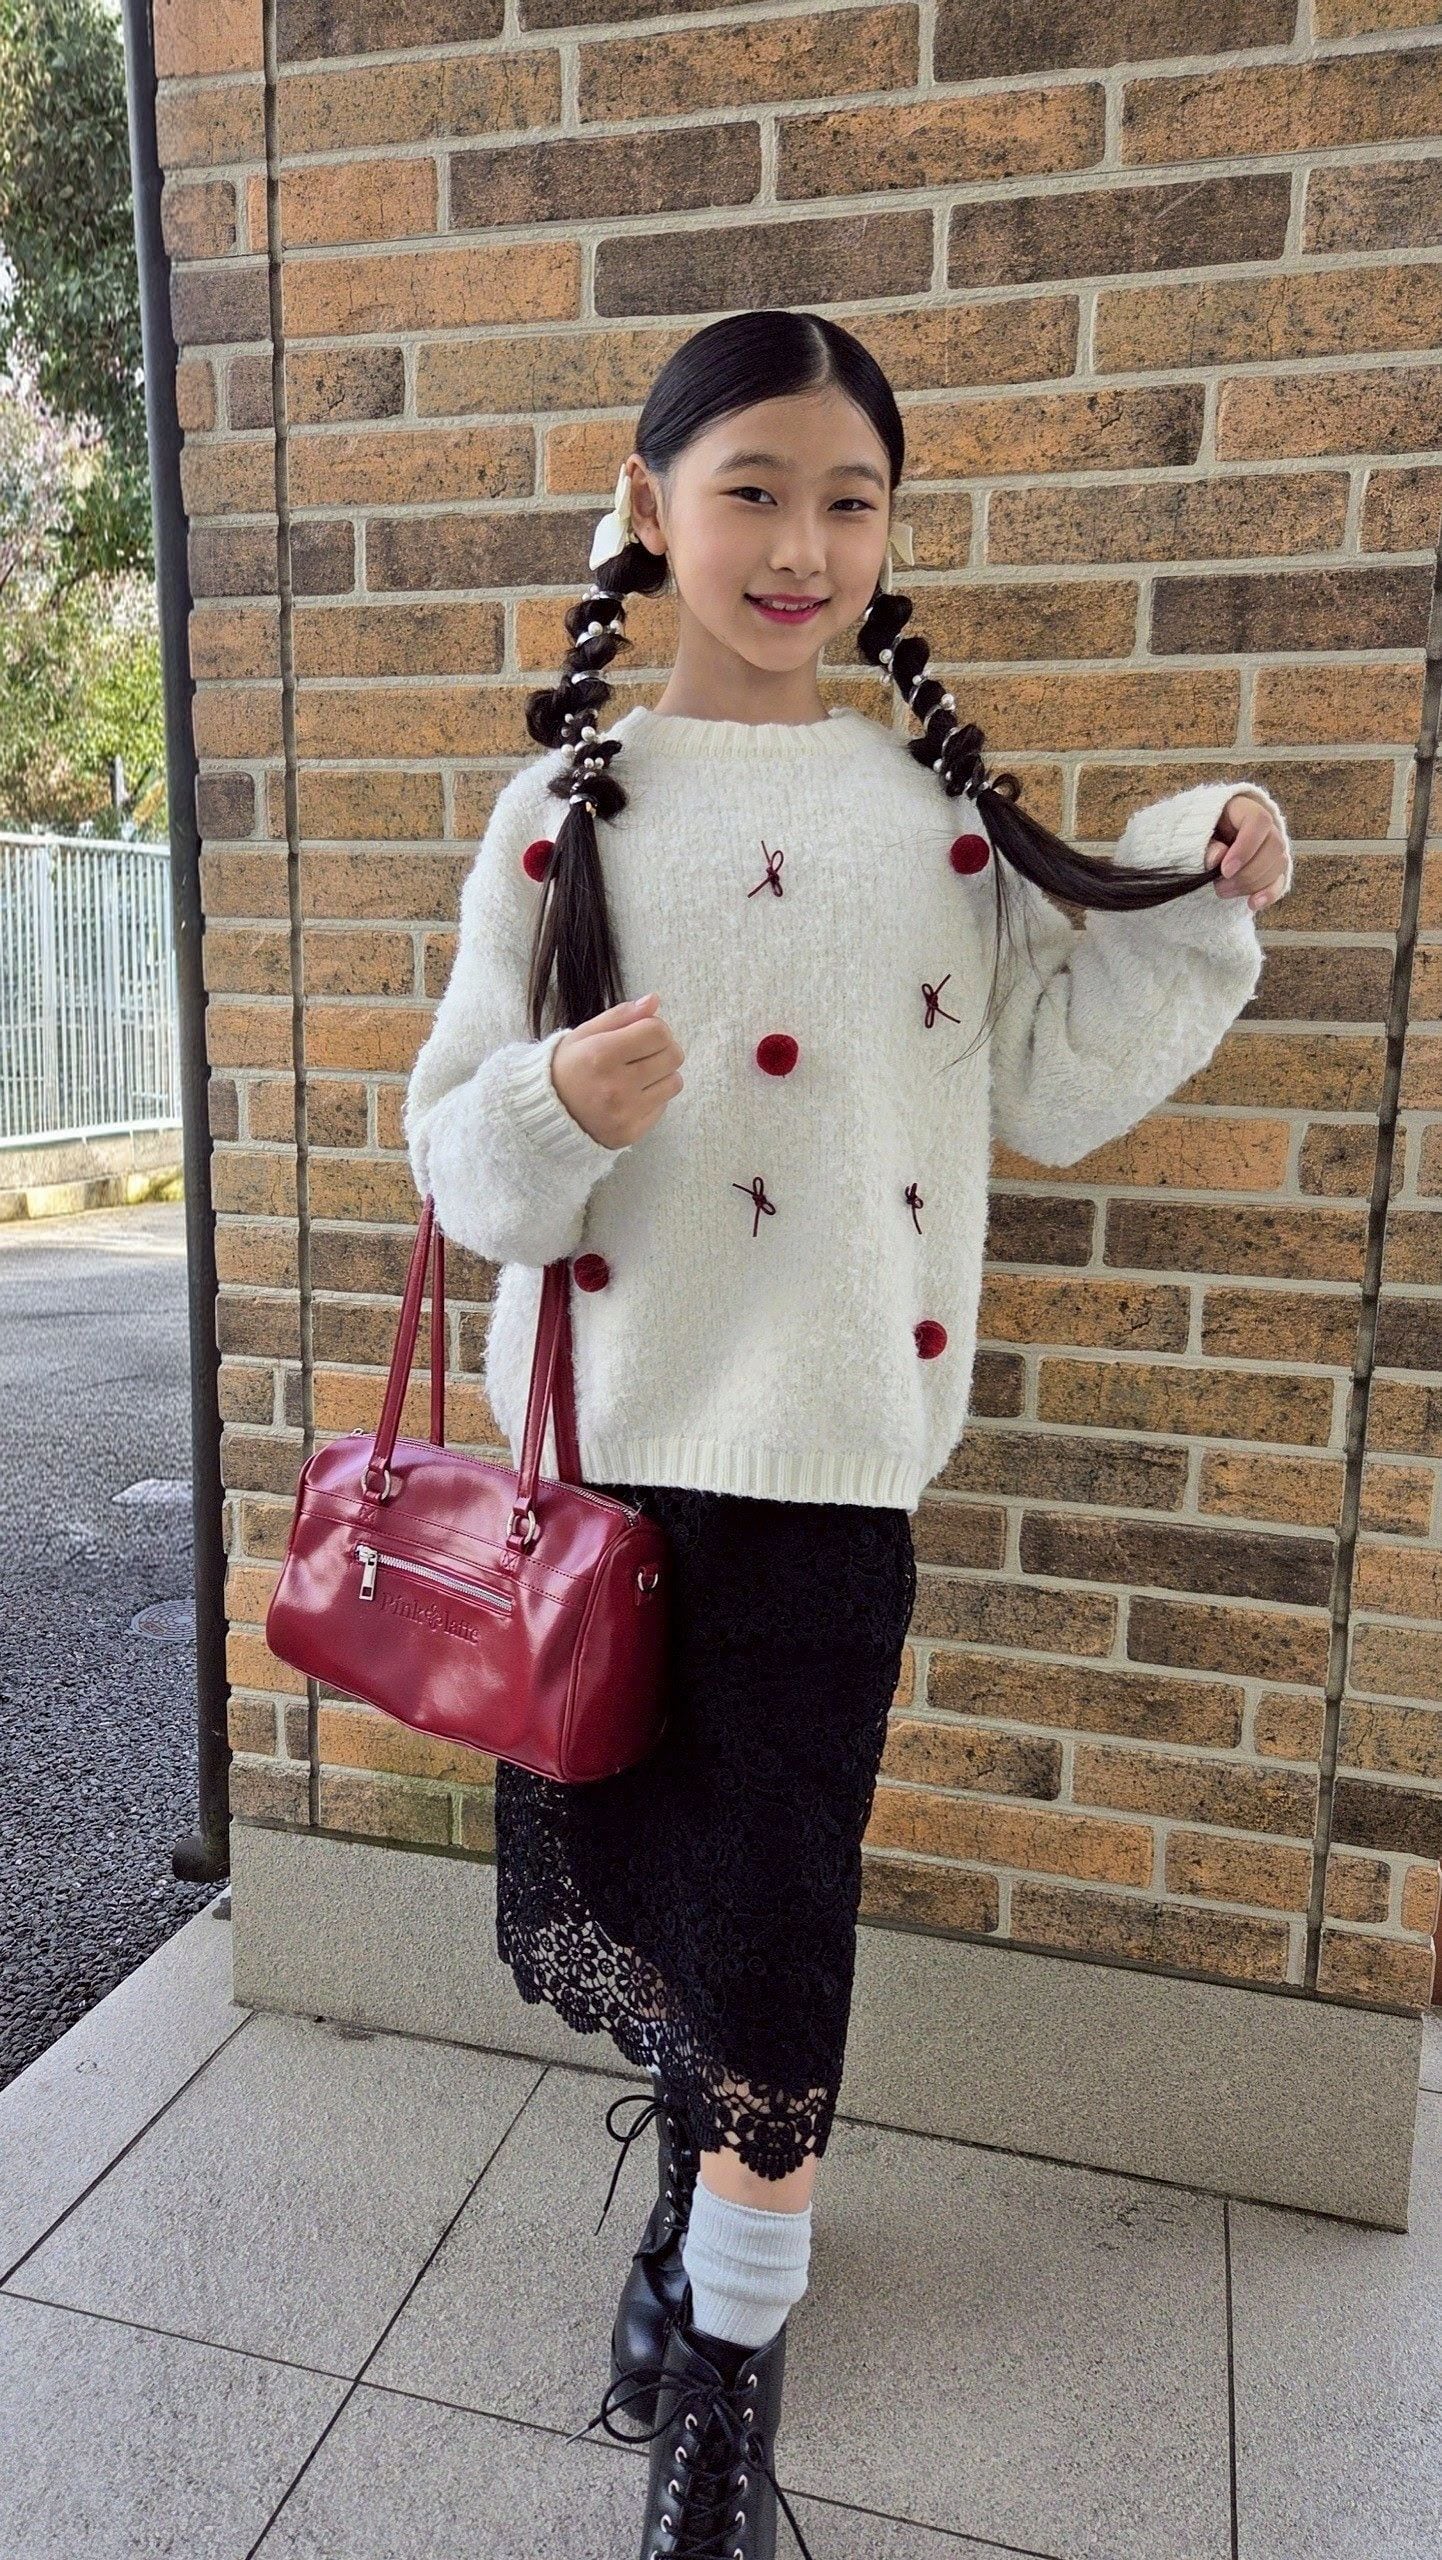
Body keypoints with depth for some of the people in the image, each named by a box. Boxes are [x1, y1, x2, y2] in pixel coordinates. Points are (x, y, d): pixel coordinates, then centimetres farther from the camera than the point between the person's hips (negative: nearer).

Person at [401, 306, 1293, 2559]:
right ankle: (707, 2148, 50)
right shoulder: (571, 807, 1)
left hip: (830, 1450, 0)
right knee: (606, 1903, 15)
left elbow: (1054, 1090, 8)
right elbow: (459, 1149, -2)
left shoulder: (945, 806, 4)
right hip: (601, 1439, 1)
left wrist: (1200, 907, -1)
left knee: (769, 1933, 6)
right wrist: (557, 1114, -23)